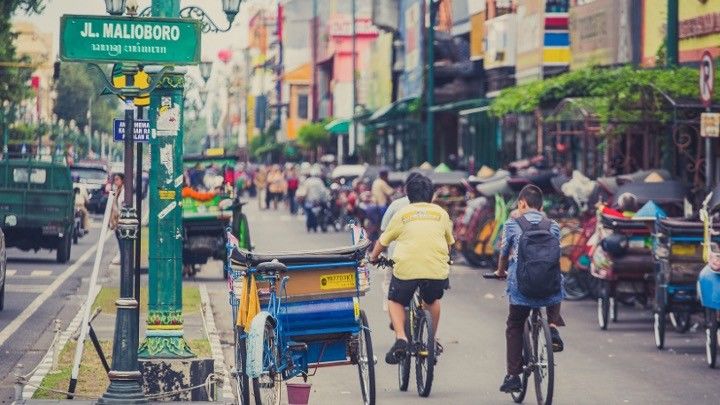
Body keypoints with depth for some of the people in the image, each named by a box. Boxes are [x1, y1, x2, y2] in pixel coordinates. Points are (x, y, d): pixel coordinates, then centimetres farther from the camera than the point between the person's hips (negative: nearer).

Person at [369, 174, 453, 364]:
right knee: (432, 301, 31)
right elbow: (449, 242, 30)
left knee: (395, 301, 20)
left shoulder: (402, 213, 12)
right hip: (437, 269, 2)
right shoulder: (441, 213, 16)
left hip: (407, 268, -2)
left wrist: (373, 257, 42)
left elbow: (383, 241, 21)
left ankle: (400, 338, -3)